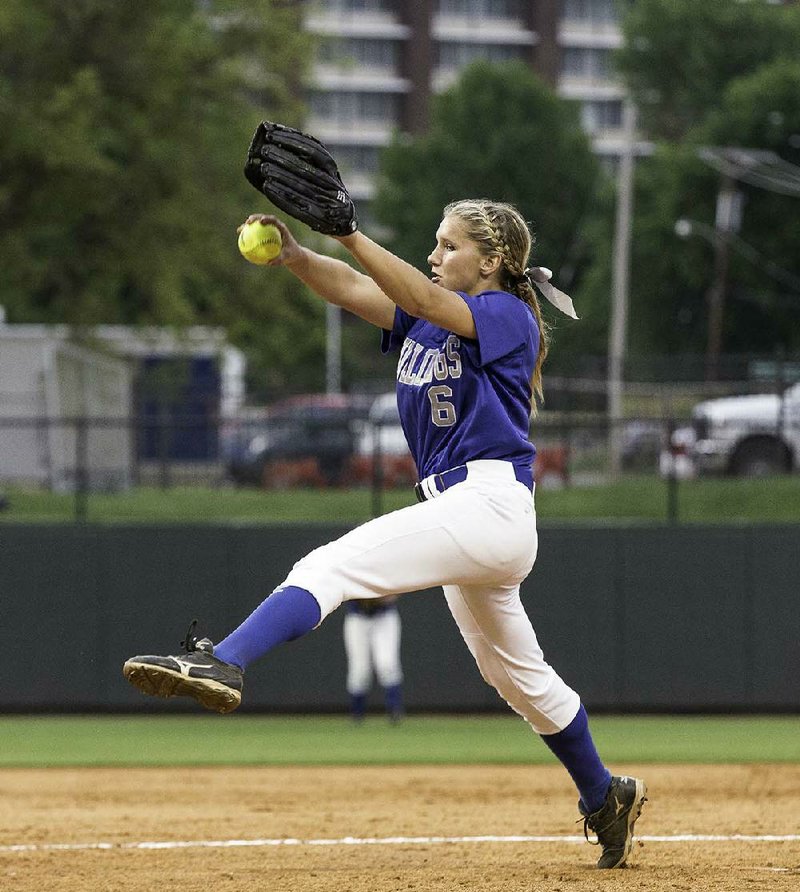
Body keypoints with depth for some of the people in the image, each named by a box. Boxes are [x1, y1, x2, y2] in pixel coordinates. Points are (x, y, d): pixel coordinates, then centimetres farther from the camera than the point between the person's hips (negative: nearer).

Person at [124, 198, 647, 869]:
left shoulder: (509, 317, -6)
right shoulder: (424, 317, 17)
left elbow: (425, 300, -25)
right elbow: (352, 289, 0)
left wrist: (350, 236, -38)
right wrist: (296, 257, -20)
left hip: (490, 505, -10)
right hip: (462, 513, 10)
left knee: (332, 565, -25)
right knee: (520, 677, 22)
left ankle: (223, 664, -44)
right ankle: (606, 799, 35)